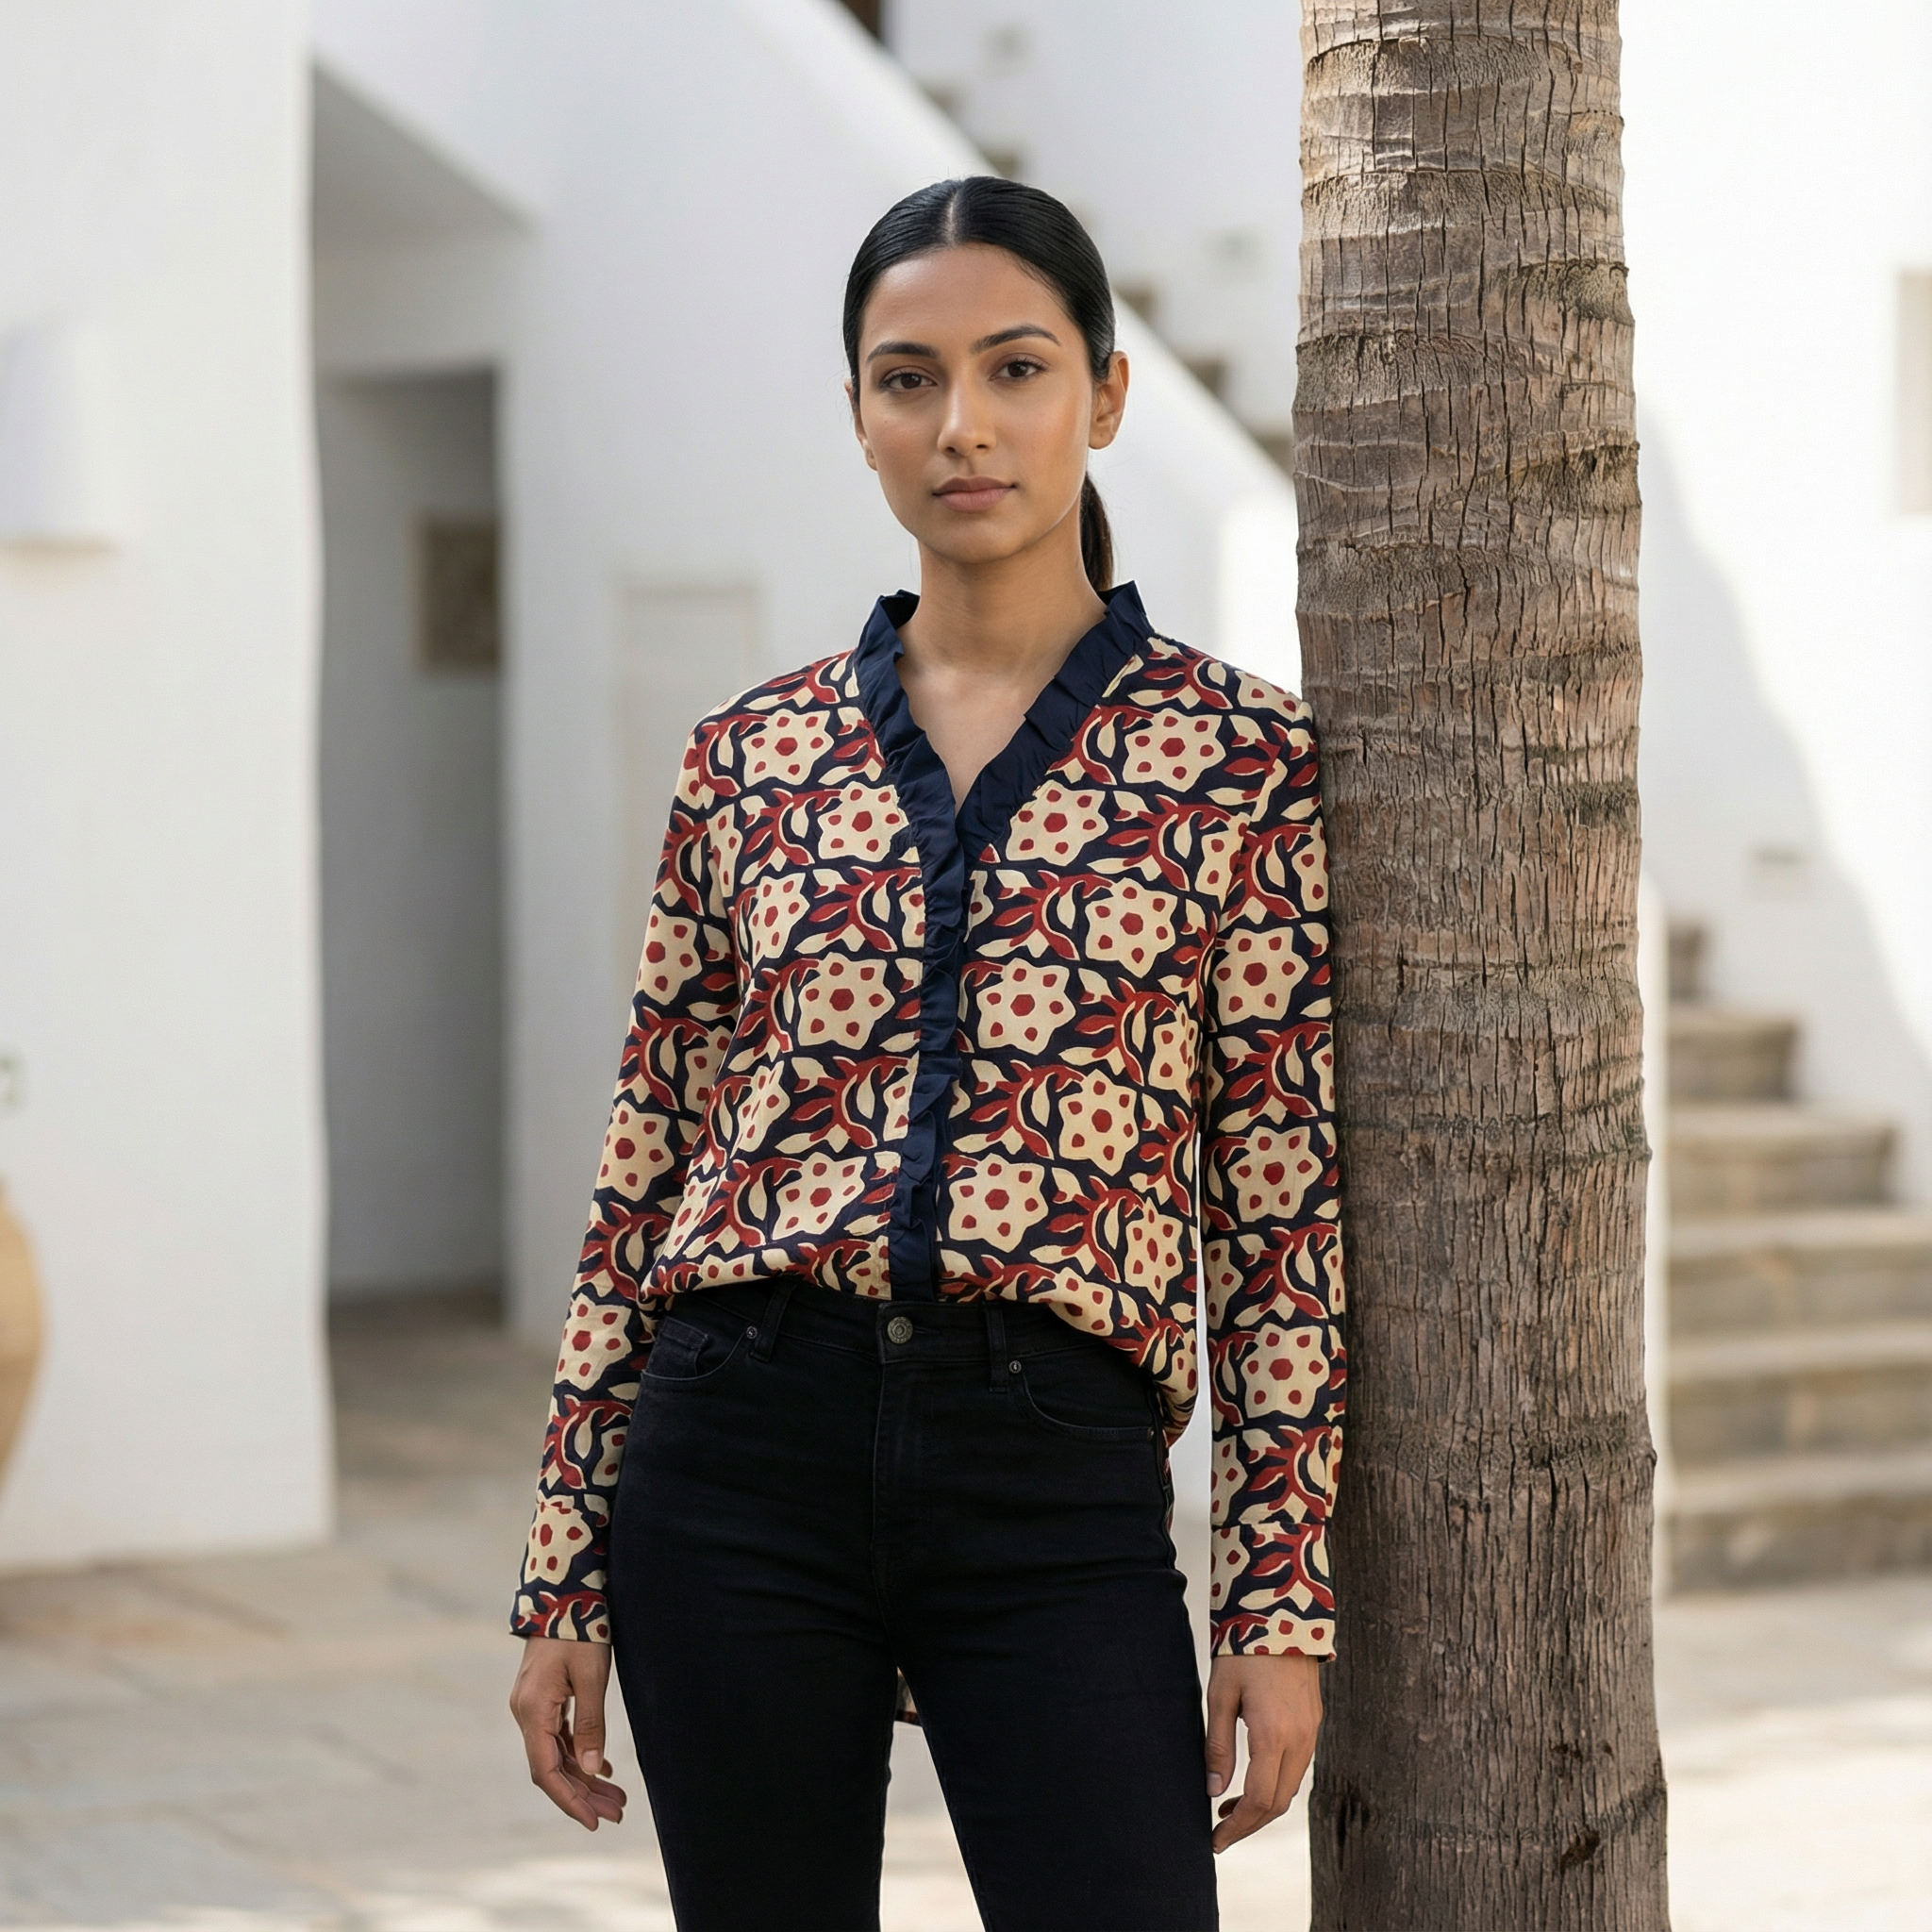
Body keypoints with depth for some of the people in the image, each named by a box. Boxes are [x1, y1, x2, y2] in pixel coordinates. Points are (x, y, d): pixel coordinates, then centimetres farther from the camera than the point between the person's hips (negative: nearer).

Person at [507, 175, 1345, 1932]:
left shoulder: (1240, 761, 2)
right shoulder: (752, 759, 8)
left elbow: (1282, 1210, 1)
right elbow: (642, 1186, 10)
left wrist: (1282, 1602, -3)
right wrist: (565, 1583, 8)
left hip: (1055, 1477, -2)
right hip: (740, 1453, 2)